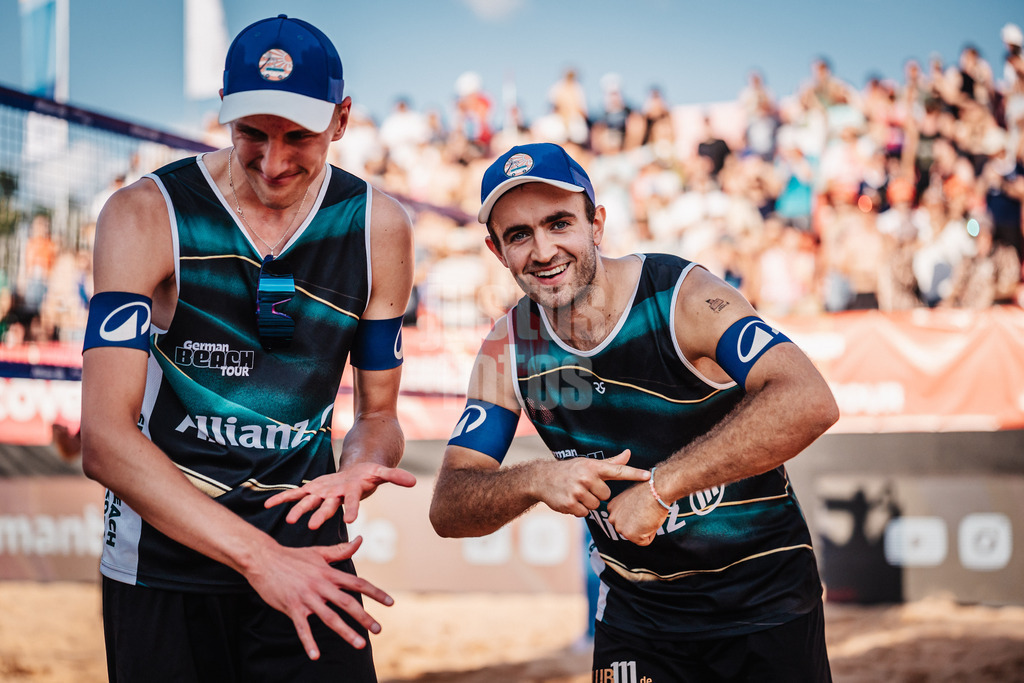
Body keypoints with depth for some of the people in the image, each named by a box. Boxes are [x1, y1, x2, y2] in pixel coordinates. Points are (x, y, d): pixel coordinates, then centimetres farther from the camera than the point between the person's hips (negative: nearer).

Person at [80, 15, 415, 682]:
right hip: (163, 562, -2)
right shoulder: (145, 217, -12)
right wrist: (258, 557, -28)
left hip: (307, 547, 2)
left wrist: (361, 464, -15)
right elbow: (106, 439, -20)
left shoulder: (379, 228, 0)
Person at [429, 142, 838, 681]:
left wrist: (661, 486, -36)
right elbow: (448, 508, -5)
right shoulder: (510, 349, -5)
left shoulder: (682, 298, -20)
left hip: (766, 599, -3)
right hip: (635, 611, 3)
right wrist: (535, 481, -27)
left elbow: (809, 403, -35)